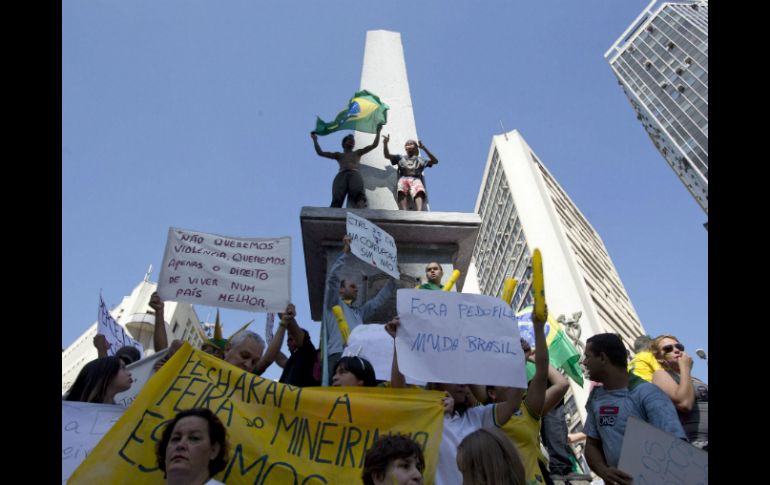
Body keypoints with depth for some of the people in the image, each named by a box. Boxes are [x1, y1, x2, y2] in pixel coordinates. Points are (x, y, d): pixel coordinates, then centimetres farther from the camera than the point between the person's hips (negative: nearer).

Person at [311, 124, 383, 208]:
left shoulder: (358, 153, 39)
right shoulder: (339, 155, 38)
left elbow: (374, 145, 36)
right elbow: (320, 153, 34)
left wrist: (378, 132, 33)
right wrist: (315, 140, 32)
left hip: (355, 174, -1)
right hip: (341, 175, 1)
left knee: (358, 192, -37)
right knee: (337, 198, -29)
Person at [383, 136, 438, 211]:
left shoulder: (419, 159, 28)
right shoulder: (400, 158, 32)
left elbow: (435, 161, 15)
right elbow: (387, 155, 21)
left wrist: (424, 148, 3)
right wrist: (385, 143, 3)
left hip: (416, 179, 0)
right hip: (403, 178, 0)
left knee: (419, 191, -38)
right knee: (401, 191, -38)